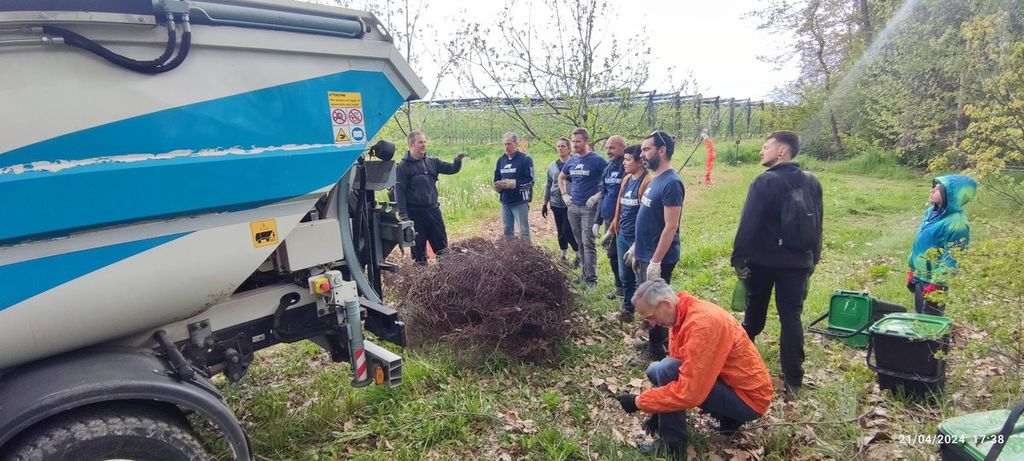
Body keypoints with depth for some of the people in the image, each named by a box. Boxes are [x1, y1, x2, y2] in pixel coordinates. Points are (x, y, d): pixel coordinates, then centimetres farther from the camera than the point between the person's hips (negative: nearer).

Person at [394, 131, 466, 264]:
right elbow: (399, 191, -9)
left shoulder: (432, 162, 9)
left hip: (433, 209, 4)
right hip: (415, 212, -4)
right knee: (418, 246, 6)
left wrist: (458, 161, -14)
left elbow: (451, 169, 9)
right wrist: (403, 214, -14)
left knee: (442, 244, 9)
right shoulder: (403, 166, -5)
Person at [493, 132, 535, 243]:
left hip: (520, 202, -6)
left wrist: (510, 183, -21)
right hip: (505, 201, 6)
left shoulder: (525, 159, -7)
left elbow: (530, 181, -13)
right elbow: (496, 179, 18)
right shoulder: (500, 160, 11)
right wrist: (497, 186, -7)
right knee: (507, 231, 14)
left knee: (524, 232, -2)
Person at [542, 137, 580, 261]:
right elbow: (549, 186, 15)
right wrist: (544, 204, 16)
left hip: (570, 204, -5)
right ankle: (564, 255, 27)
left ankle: (579, 255, 10)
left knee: (567, 230, -8)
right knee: (560, 231, 11)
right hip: (556, 204, 5)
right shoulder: (552, 166, 9)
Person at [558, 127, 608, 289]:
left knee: (588, 243, -9)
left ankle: (591, 278, -4)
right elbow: (561, 177, 26)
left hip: (589, 208, -6)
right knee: (580, 243, 13)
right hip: (573, 207, 6)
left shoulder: (597, 160, -10)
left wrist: (598, 195, -16)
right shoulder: (571, 161, 9)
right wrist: (564, 194, 14)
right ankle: (585, 273, 24)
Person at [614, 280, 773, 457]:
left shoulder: (702, 324, -29)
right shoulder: (683, 315, 0)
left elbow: (689, 392, -31)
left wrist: (639, 402, -20)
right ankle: (728, 418, 14)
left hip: (748, 398, -9)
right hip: (729, 381, 9)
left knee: (664, 371, -24)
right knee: (655, 371, 9)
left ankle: (672, 444, -5)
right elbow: (679, 370, 9)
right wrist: (658, 411, 6)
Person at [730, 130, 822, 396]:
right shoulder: (812, 183, 6)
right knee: (791, 317, 7)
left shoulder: (766, 182, -13)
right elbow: (817, 225, 12)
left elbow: (748, 223, -17)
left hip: (763, 260, -4)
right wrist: (813, 259, 19)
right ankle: (793, 379, 8)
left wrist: (739, 257, -11)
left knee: (754, 314, 12)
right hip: (798, 262, 4)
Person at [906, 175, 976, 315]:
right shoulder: (932, 212, 5)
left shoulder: (956, 223, -20)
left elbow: (951, 260, -21)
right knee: (919, 317, 20)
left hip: (933, 282, -8)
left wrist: (935, 285, -20)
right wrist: (912, 271, 17)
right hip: (919, 277, 8)